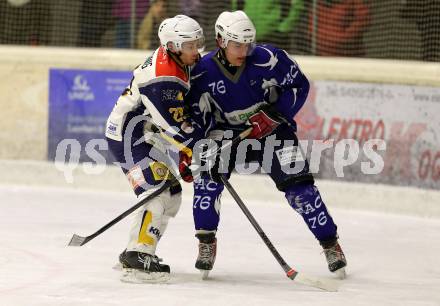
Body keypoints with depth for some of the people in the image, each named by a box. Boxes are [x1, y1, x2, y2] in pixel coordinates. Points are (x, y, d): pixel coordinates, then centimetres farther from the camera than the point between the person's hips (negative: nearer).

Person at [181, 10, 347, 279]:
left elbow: (299, 85, -11)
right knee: (208, 174, -20)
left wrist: (274, 114, -21)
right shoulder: (203, 71, -15)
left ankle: (330, 243, 1)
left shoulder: (268, 59, -22)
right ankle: (207, 243, -4)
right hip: (227, 131, 2)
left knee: (297, 182, -12)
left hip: (272, 128, -1)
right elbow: (195, 115, -7)